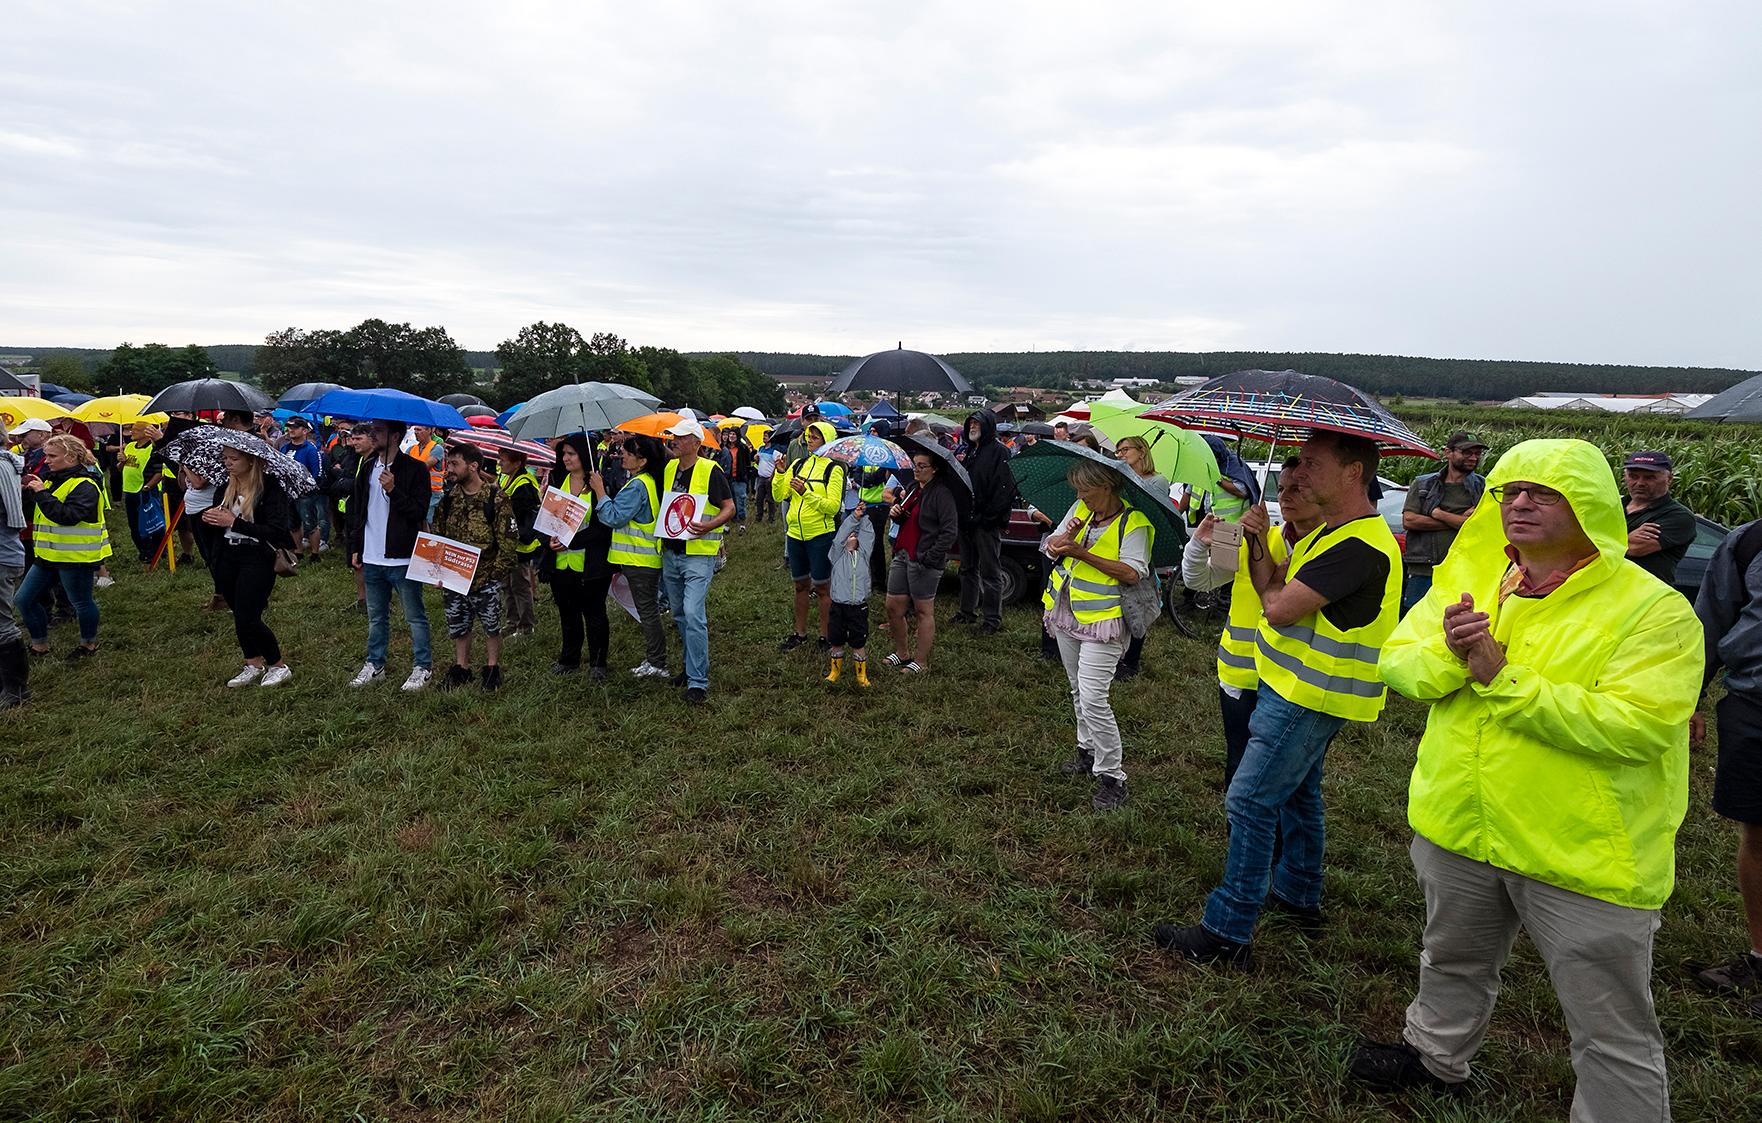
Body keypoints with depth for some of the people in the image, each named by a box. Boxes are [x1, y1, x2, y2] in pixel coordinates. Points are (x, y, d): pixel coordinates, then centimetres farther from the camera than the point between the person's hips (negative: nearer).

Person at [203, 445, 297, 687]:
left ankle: (279, 667, 11)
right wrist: (209, 517, -6)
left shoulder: (270, 488, -14)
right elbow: (217, 519, 18)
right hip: (227, 557, 7)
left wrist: (234, 522, -22)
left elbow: (276, 532, -21)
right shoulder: (226, 486, 7)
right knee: (239, 615, 13)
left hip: (257, 559, -7)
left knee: (247, 619, -7)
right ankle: (254, 665, 29)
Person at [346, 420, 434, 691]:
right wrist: (356, 548, 13)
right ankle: (375, 665, 29)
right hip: (372, 558, 7)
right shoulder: (368, 468, 10)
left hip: (402, 558, -6)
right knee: (376, 616, 17)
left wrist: (393, 491, -25)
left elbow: (420, 511, -14)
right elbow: (356, 508, 17)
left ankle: (422, 667, 14)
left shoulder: (415, 469, -10)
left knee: (416, 616, 4)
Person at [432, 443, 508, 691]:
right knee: (458, 626, 14)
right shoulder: (448, 498, 4)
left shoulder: (496, 497, -11)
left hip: (485, 576, -5)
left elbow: (506, 538, -10)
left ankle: (492, 669, 25)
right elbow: (437, 535, 11)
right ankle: (461, 669, 30)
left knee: (491, 625, 9)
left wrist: (498, 571, -13)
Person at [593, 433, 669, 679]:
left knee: (647, 611, -2)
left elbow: (614, 517, -20)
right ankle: (654, 660, 23)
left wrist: (599, 490, -13)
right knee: (649, 610, 15)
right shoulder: (652, 481, 11)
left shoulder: (637, 486, -20)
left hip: (639, 559, -10)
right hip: (649, 556, 10)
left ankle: (656, 664, 5)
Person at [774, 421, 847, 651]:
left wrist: (806, 494, -26)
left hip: (820, 534, -5)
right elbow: (778, 495, 1)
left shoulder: (833, 469, -8)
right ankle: (800, 633, 27)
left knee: (820, 587, 3)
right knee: (800, 585, 15)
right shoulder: (798, 464, 7)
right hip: (795, 533, 5)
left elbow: (833, 507, -17)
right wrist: (780, 473, -13)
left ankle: (825, 636, 15)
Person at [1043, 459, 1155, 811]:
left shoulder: (1134, 522, -12)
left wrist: (1082, 553, -23)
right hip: (1067, 615, 7)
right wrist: (1067, 535, -17)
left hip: (1102, 621, -7)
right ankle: (1087, 749, 38)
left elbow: (1132, 572, -21)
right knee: (1078, 692, 20)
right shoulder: (1080, 509, 7)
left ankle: (1111, 776, 0)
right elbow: (1051, 546, 5)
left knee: (1093, 699, -12)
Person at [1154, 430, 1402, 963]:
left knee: (1251, 802, -7)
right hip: (1299, 688, 10)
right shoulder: (1327, 533, 11)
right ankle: (1298, 894, 41)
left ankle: (1228, 932, 1)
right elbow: (1273, 589, 7)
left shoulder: (1360, 546, -24)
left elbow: (1279, 608, -27)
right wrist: (1258, 543, -8)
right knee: (1296, 793, 23)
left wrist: (1275, 588, -6)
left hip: (1309, 697, -10)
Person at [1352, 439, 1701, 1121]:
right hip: (1459, 828, 6)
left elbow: (1632, 727, -26)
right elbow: (1397, 663, -2)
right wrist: (1450, 655, -23)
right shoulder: (1468, 580, 2)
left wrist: (1501, 676, -28)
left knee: (1612, 1034, 9)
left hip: (1583, 853, -5)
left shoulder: (1655, 610, -15)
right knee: (1453, 963, 29)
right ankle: (1435, 1057, 53)